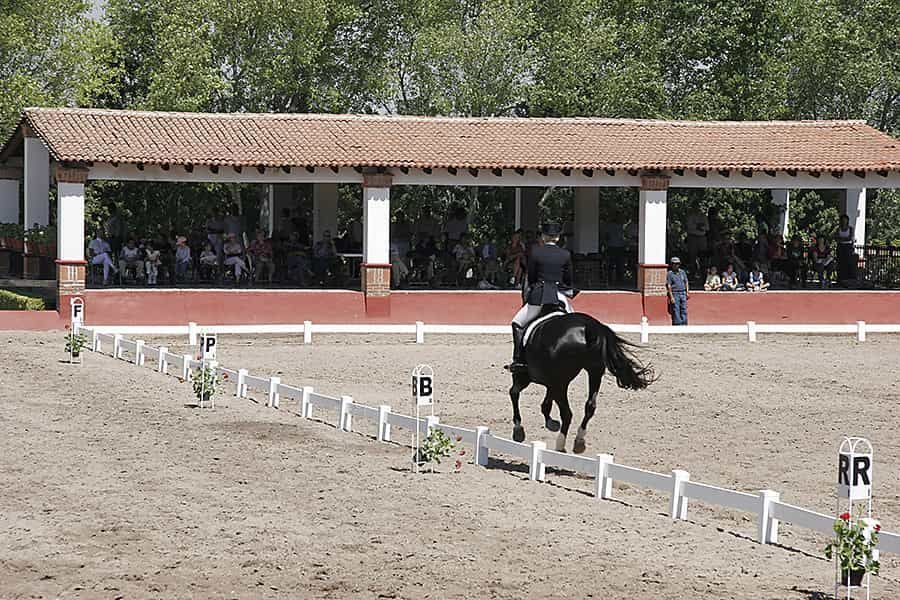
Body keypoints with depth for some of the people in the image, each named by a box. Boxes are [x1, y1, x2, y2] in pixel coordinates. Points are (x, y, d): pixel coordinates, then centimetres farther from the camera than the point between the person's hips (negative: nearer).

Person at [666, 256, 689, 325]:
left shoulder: (682, 272, 13)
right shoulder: (669, 274, -2)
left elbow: (686, 282, 16)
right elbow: (669, 286, -6)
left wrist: (687, 292, 5)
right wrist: (671, 297, -13)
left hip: (683, 293, 4)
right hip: (675, 294, -4)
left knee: (684, 310, 2)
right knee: (676, 311, -5)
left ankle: (684, 324, 5)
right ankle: (677, 324, -3)